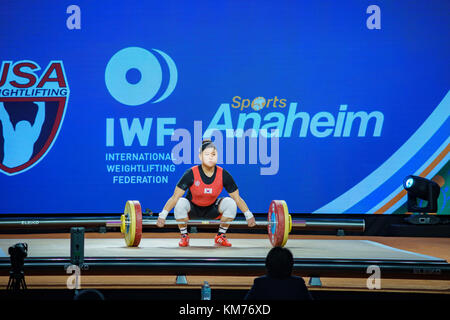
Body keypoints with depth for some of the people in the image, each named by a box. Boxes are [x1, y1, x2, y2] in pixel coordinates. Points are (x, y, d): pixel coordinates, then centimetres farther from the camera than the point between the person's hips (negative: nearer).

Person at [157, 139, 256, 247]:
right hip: (193, 209, -2)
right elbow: (175, 197, -21)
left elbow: (237, 198, -8)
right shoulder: (191, 174, -23)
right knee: (180, 203, -34)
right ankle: (184, 236, -9)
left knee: (230, 203, -25)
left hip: (211, 210, 2)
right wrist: (162, 216, -29)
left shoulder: (223, 175, -17)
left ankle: (220, 237, -4)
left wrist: (249, 215, -14)